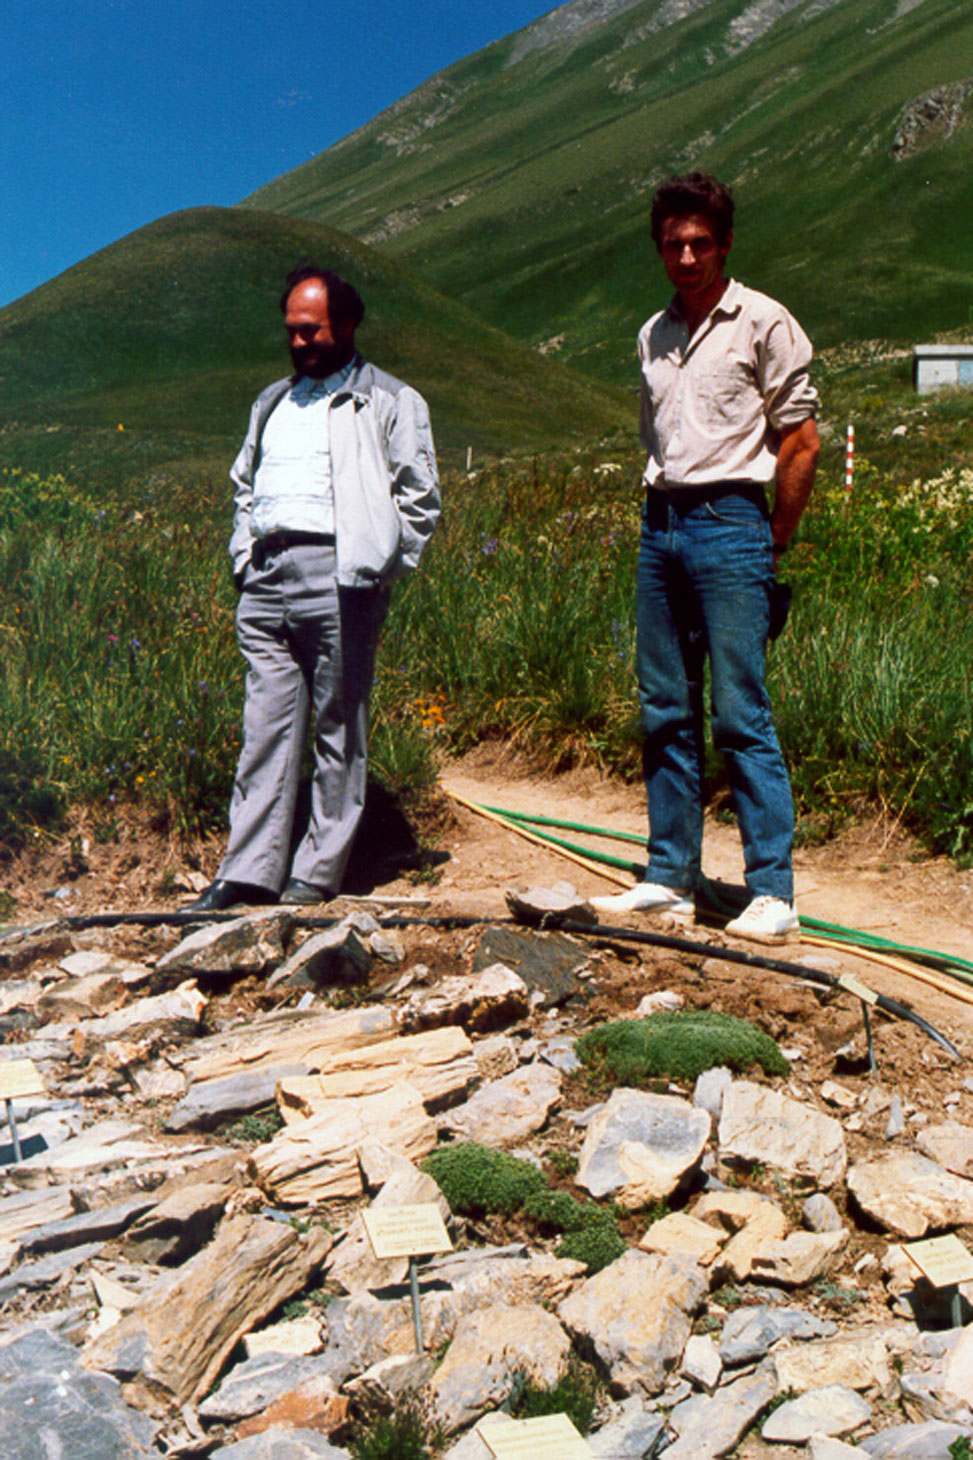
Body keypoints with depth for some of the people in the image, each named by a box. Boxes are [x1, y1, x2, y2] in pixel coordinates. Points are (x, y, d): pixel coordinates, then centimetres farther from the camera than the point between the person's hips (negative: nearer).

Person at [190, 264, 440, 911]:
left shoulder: (390, 401, 7)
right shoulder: (272, 403, 25)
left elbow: (420, 497, 3)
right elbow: (244, 483, 30)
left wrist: (378, 569, -5)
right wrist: (244, 554, 14)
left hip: (339, 577, -5)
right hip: (266, 581, 5)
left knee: (338, 731, -1)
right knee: (266, 730, 1)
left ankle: (319, 874, 6)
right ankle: (249, 873, 3)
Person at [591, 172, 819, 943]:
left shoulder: (765, 324, -2)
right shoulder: (654, 334, 17)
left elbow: (801, 442, -4)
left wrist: (772, 545, -4)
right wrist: (662, 522, 13)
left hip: (729, 524, -6)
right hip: (660, 525, 6)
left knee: (741, 715, -9)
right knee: (666, 713, 7)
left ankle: (773, 892, -3)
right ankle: (671, 877, 15)